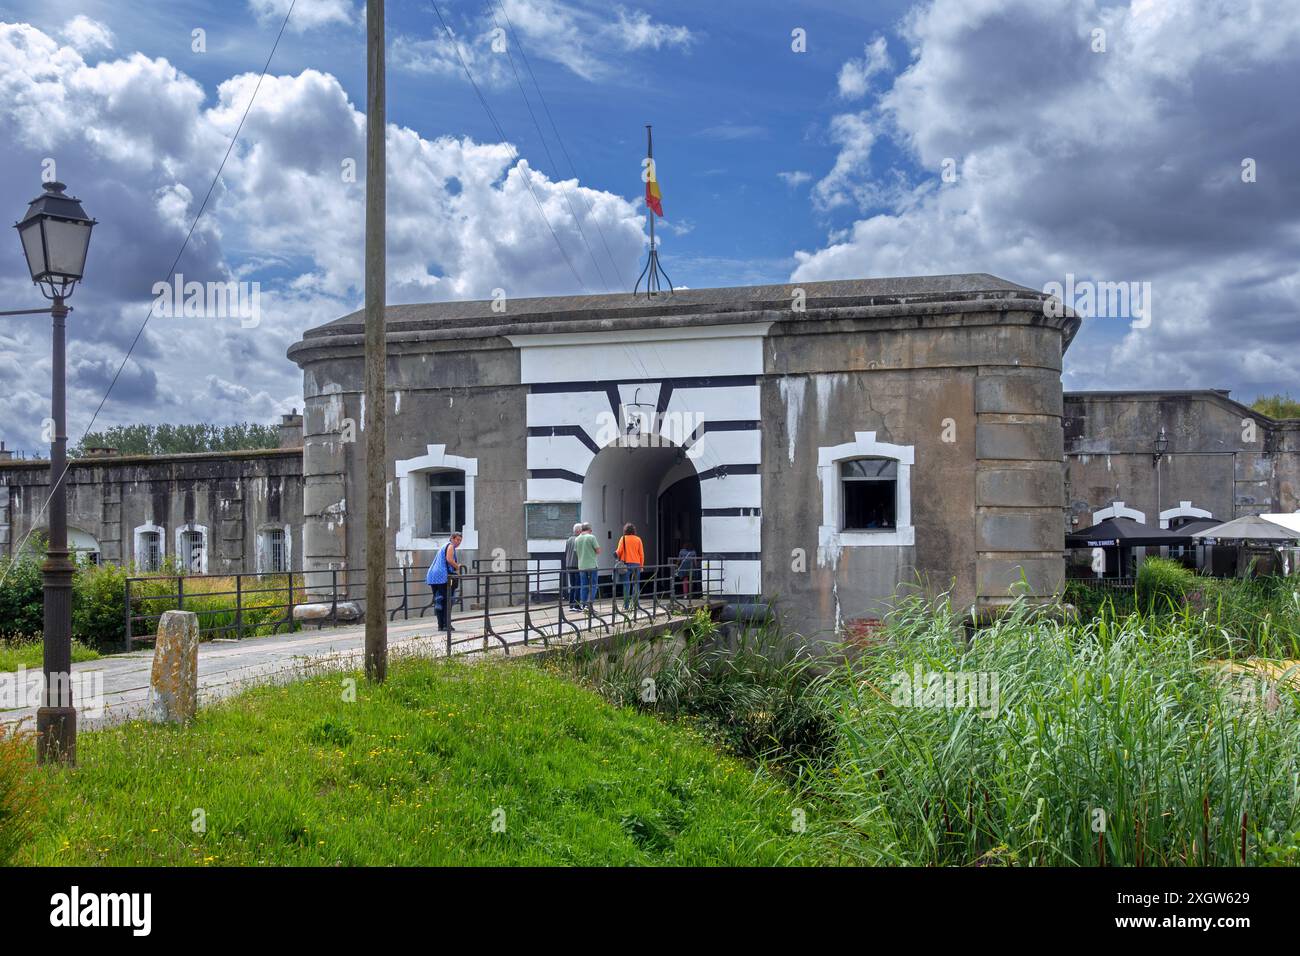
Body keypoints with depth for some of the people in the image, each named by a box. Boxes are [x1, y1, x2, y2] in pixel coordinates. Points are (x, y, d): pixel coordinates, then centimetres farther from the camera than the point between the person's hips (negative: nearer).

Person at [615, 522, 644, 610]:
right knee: (636, 584, 9)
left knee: (626, 584, 1)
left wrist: (616, 553, 15)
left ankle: (626, 606, 0)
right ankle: (636, 604, 8)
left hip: (626, 564, -2)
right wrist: (641, 565, 11)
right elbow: (641, 554, 3)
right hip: (636, 564, 2)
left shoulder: (623, 539, -2)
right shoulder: (638, 539, 3)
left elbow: (619, 551, -7)